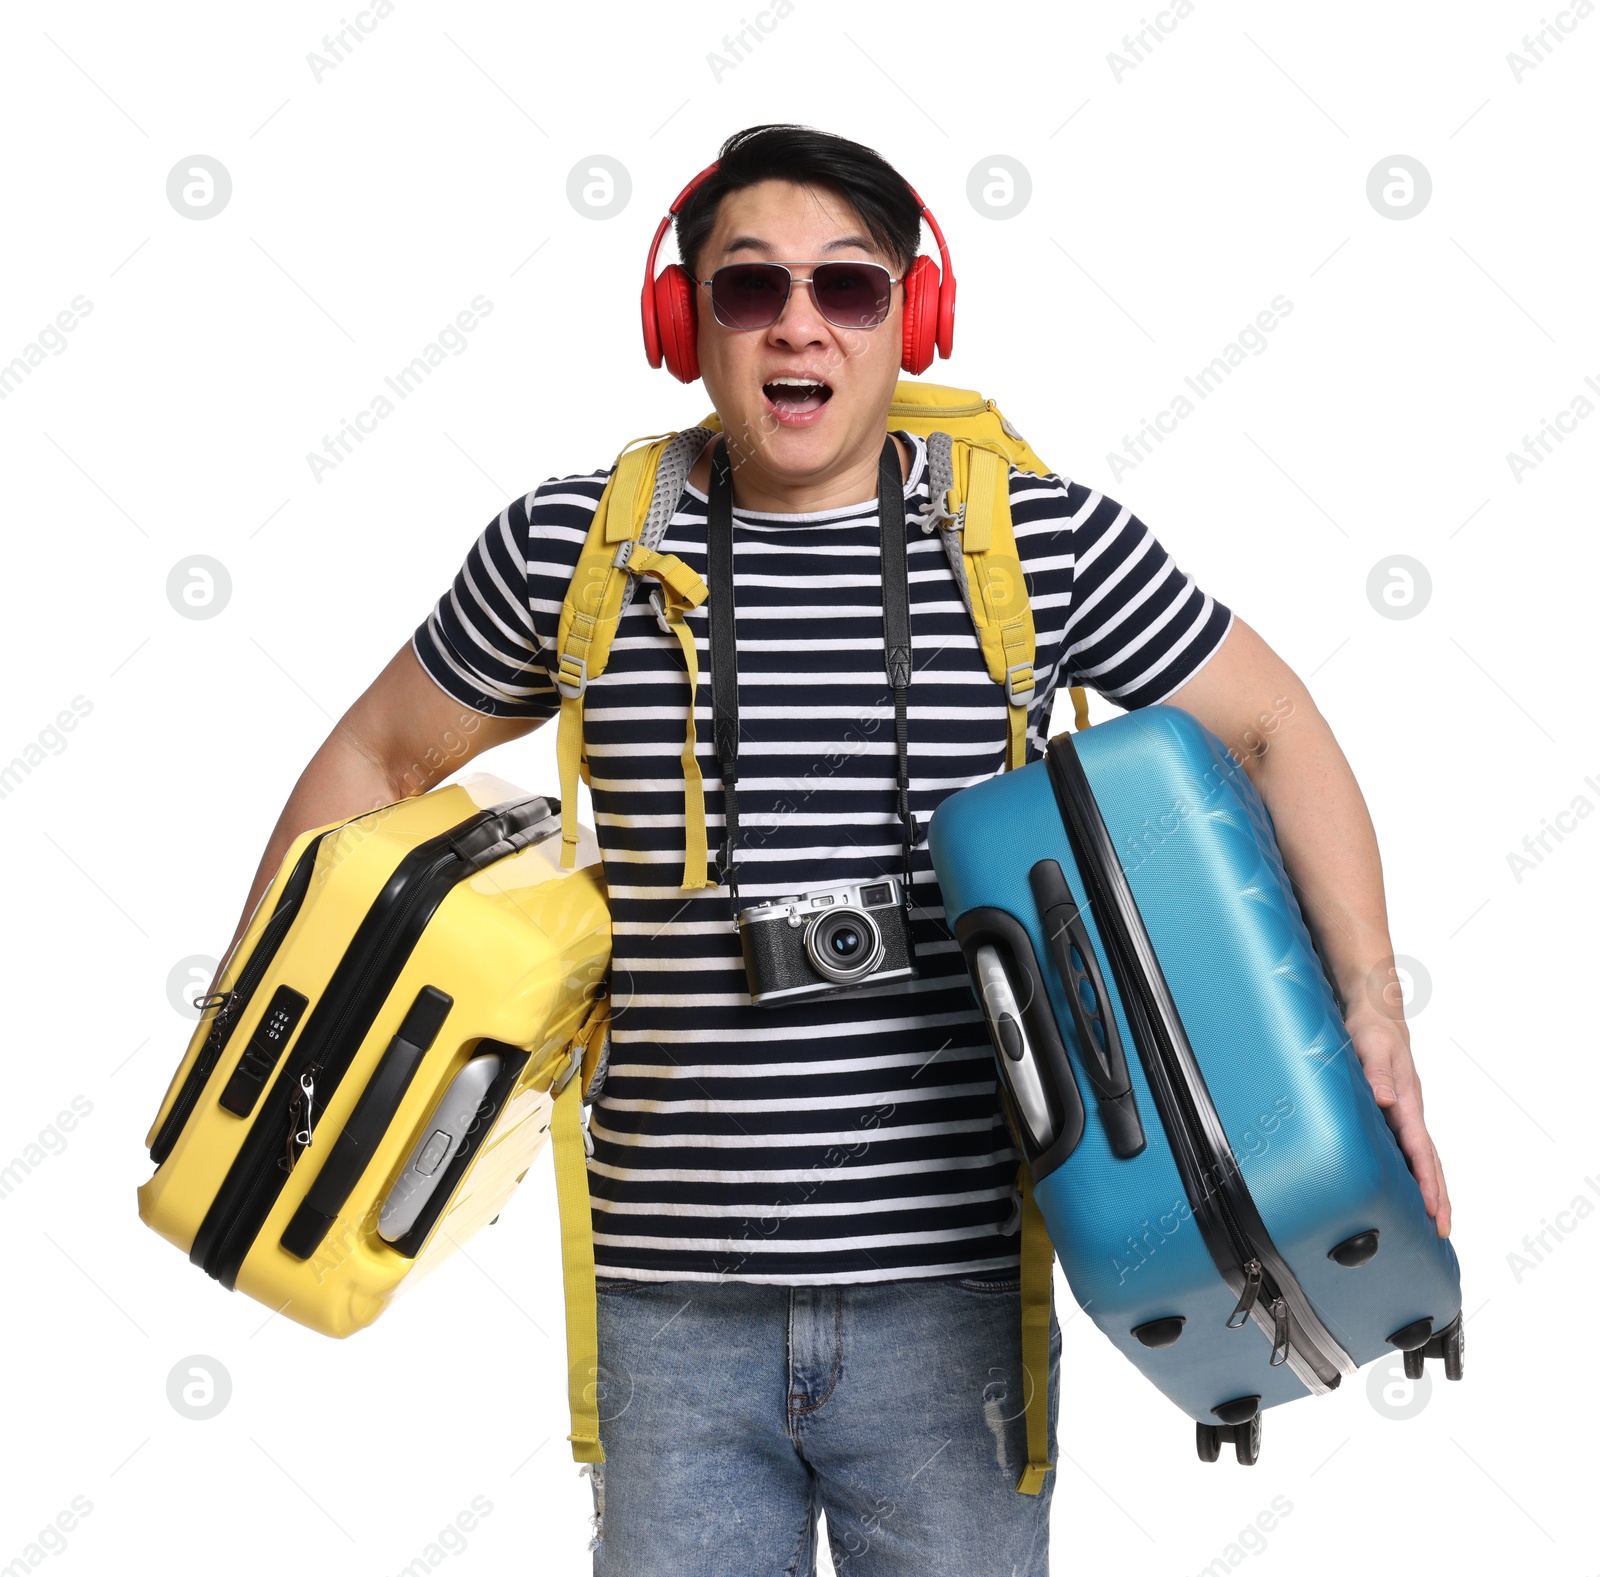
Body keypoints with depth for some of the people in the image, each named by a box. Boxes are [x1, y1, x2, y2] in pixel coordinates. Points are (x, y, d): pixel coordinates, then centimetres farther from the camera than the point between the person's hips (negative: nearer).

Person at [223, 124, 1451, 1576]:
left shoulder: (1043, 537, -2)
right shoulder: (570, 547, 1)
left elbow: (1274, 730, 6)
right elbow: (379, 758, 13)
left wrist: (1370, 1001, -6)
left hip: (950, 1291, 0)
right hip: (669, 1296, 1)